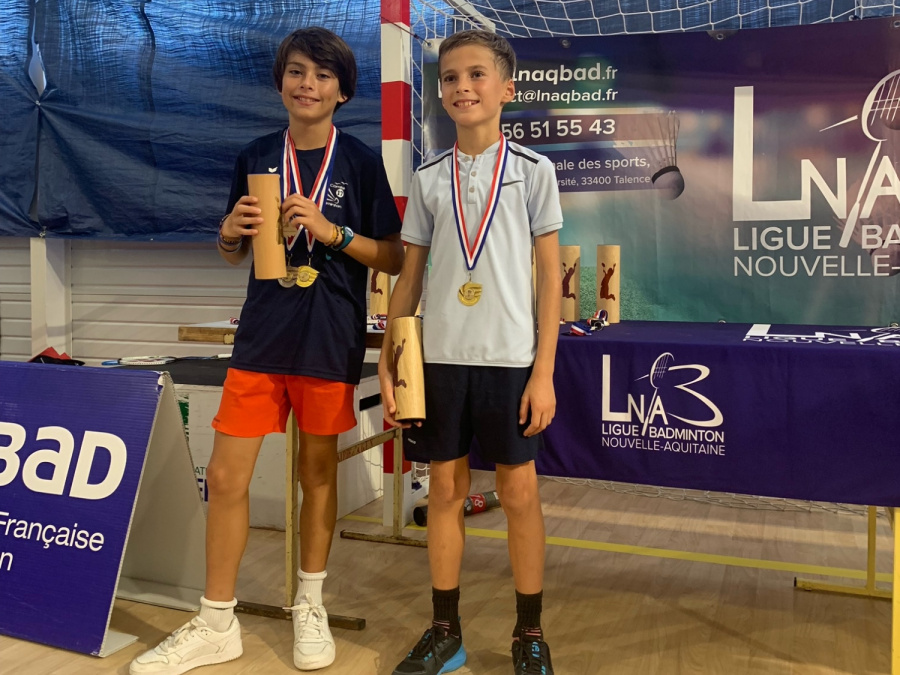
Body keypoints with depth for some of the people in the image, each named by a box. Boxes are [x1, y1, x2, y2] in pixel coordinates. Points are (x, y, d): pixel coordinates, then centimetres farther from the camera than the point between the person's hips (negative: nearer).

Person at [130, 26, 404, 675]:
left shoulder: (361, 160, 0)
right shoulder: (257, 156, 9)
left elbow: (394, 259, -1)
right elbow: (234, 254, 16)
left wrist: (332, 231, -15)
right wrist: (232, 231, -6)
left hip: (330, 341, -2)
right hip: (262, 335, 3)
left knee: (318, 471, 9)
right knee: (226, 475, 1)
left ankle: (310, 607, 29)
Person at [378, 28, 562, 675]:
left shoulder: (533, 170, 1)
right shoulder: (429, 178, 8)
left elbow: (551, 276, -1)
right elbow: (409, 277, 11)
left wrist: (544, 372, -7)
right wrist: (388, 363, 5)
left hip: (510, 355, -2)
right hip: (439, 354, 3)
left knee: (519, 490, 4)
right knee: (446, 488, 9)